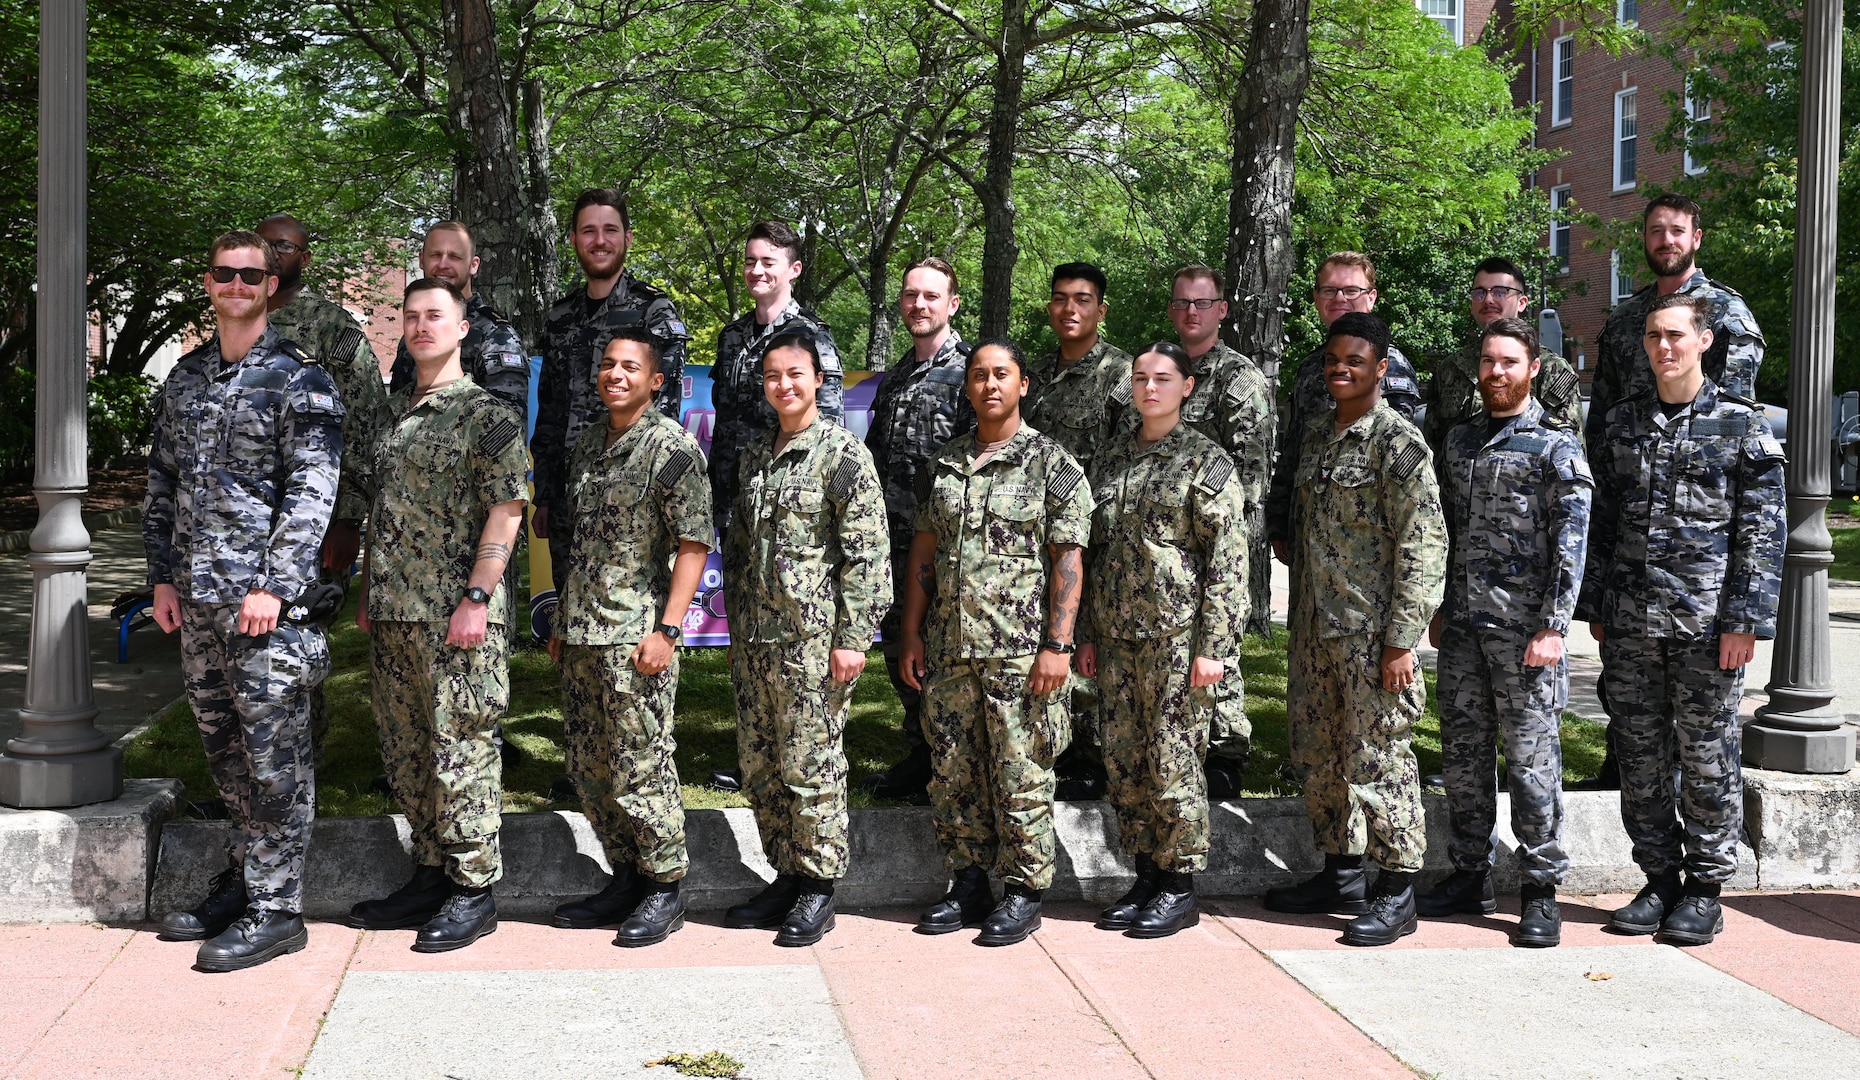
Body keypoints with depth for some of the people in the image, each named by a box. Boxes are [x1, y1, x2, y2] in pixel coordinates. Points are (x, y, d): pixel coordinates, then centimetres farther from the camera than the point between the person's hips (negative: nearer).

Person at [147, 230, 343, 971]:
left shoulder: (299, 377, -5)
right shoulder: (185, 378, 15)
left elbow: (313, 488, -12)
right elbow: (162, 480, 18)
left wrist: (273, 585, -18)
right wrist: (163, 574, 10)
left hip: (266, 598, -7)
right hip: (196, 598, 7)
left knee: (274, 755, -4)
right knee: (222, 745, 14)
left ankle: (275, 909, 1)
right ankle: (243, 878, 27)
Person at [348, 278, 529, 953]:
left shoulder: (485, 414, -6)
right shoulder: (392, 414, 16)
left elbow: (506, 511, -12)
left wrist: (476, 598, -18)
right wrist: (368, 592, 16)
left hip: (457, 617, -7)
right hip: (394, 617, 7)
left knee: (460, 749, -3)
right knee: (407, 750, 12)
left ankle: (473, 892, 5)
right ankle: (430, 876, 23)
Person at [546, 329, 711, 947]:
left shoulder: (672, 446, -7)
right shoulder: (588, 447, 16)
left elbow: (694, 543, -11)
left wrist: (667, 628, -18)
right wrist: (562, 619, 19)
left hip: (635, 637, -8)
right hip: (582, 635, 8)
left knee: (640, 768, -4)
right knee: (589, 769, 11)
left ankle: (666, 889, 9)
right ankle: (626, 879, 23)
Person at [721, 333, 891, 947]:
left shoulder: (843, 453, -7)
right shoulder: (753, 456, 14)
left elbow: (866, 553, -11)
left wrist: (852, 637, -15)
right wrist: (737, 624, 16)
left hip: (812, 638, -7)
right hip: (753, 642, 7)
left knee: (810, 766, -2)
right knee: (758, 764, 10)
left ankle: (819, 889, 10)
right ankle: (785, 877, 23)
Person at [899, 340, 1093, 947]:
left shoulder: (1052, 464, -1)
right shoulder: (942, 467, 13)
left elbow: (1068, 561, -5)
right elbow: (924, 553, 15)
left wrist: (1058, 645, -12)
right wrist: (912, 634, 8)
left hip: (1021, 651, -5)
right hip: (949, 648, 5)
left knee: (1021, 778, -1)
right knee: (953, 774, 9)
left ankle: (1024, 893, 10)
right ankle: (968, 886, 21)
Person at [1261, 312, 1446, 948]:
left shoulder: (1397, 441, -10)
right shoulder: (1315, 440, 14)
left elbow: (1423, 545, -14)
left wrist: (1401, 639, -18)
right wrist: (1300, 628, 17)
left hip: (1373, 634, -8)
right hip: (1316, 633, 8)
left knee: (1378, 759, -2)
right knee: (1321, 758, 13)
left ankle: (1397, 894, 7)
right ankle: (1341, 877, 27)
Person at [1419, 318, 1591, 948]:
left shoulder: (1556, 442, -4)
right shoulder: (1461, 441, 15)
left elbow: (1571, 540, -10)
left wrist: (1554, 625, -16)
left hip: (1524, 626, -6)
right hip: (1463, 623, 6)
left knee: (1531, 756, -2)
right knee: (1463, 752, 9)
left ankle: (1541, 890, 6)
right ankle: (1470, 877, 20)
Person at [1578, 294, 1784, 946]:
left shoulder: (1741, 423, 0)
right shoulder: (1622, 423, 12)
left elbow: (1762, 530, -3)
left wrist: (1745, 621, -10)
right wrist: (1595, 608, 10)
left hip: (1707, 623, -4)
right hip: (1630, 623, 4)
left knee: (1708, 759, 3)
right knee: (1641, 759, 8)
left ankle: (1704, 890, 14)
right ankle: (1659, 880, 20)